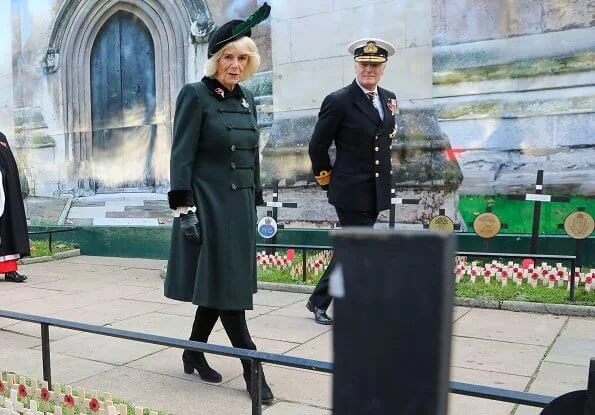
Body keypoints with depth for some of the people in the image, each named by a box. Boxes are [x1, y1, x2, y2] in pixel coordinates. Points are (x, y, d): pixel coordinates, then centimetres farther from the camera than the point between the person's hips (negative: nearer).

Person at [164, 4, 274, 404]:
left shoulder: (247, 98, 12)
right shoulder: (195, 95, -7)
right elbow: (181, 157, -11)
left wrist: (257, 202, 15)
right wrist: (184, 208, -16)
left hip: (240, 204, 7)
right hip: (209, 204, -7)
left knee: (219, 284, 13)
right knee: (226, 286, -2)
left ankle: (194, 352, 30)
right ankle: (253, 369, 6)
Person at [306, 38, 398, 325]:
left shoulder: (389, 98, 9)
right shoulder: (338, 101, -11)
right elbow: (317, 146, -7)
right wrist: (327, 180, -1)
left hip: (377, 191, 7)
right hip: (352, 192, -7)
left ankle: (318, 301, 29)